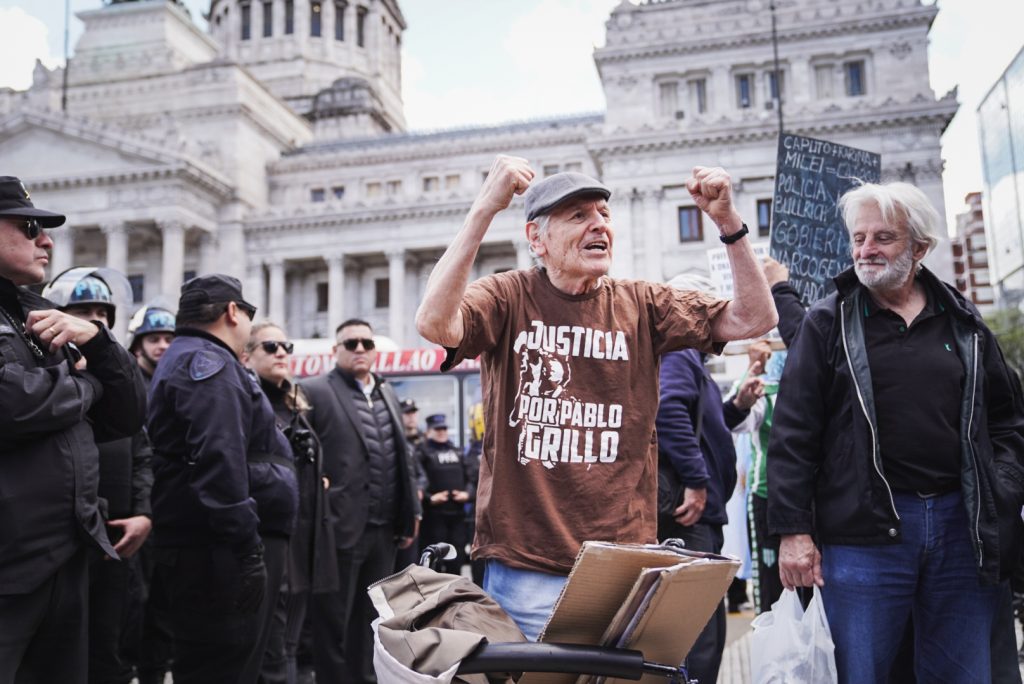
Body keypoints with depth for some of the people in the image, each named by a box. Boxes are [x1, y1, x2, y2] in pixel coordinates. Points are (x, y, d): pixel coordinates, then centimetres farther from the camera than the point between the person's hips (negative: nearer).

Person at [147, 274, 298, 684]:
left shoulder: (186, 360, 23)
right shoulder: (208, 363, -11)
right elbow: (218, 460, -24)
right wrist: (248, 548, -24)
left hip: (211, 551, 11)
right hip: (220, 557, -11)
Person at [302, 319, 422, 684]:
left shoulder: (388, 393, 15)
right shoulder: (316, 391, -6)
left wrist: (411, 512, 14)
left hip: (385, 529, 6)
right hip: (341, 527, -6)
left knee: (369, 619, 17)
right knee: (333, 622, 6)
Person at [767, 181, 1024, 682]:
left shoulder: (962, 322, 11)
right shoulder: (828, 323, 1)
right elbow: (793, 434, -3)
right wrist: (793, 530, -9)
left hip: (961, 526, 4)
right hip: (864, 530, -3)